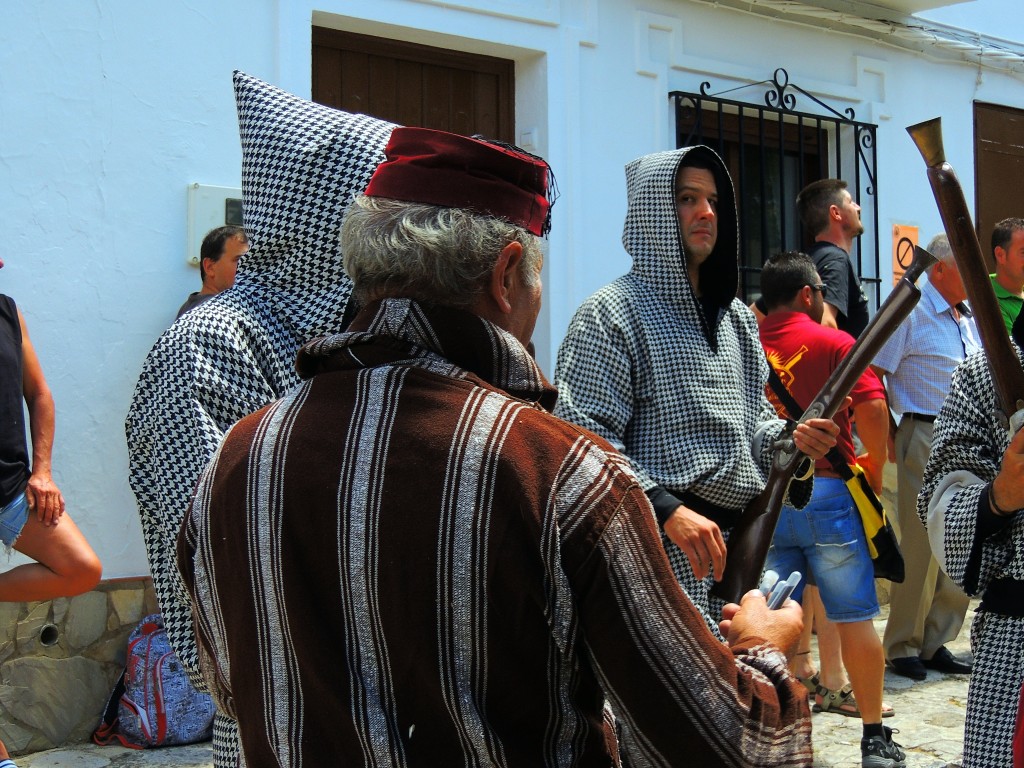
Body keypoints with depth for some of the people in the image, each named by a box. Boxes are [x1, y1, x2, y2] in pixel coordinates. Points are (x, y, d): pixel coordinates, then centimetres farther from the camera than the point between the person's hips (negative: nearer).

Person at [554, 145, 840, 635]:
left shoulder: (736, 317, 18)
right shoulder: (611, 315, -7)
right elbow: (586, 438, -17)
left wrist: (790, 438, 3)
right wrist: (667, 509, -24)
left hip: (746, 543, 8)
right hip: (663, 553, -7)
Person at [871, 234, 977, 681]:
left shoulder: (970, 317, 15)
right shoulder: (910, 310, -8)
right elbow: (873, 375, -11)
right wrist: (888, 437, -12)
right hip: (926, 439, -7)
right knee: (921, 546, -3)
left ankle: (936, 642, 19)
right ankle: (902, 646, 8)